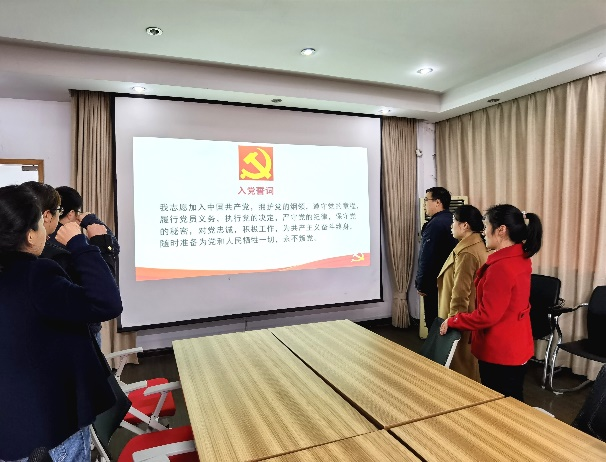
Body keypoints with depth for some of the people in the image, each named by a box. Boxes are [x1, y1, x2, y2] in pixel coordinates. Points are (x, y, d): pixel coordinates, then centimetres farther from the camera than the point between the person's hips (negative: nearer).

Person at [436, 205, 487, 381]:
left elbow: (460, 293, -24)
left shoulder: (466, 252, -23)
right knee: (469, 363, 20)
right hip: (472, 317, 10)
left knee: (460, 366, 4)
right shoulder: (478, 246, 7)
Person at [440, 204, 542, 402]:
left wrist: (452, 322, -12)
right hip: (516, 347, 9)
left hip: (500, 352, -9)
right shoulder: (520, 259, 4)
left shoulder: (501, 267, -27)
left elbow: (486, 316, -23)